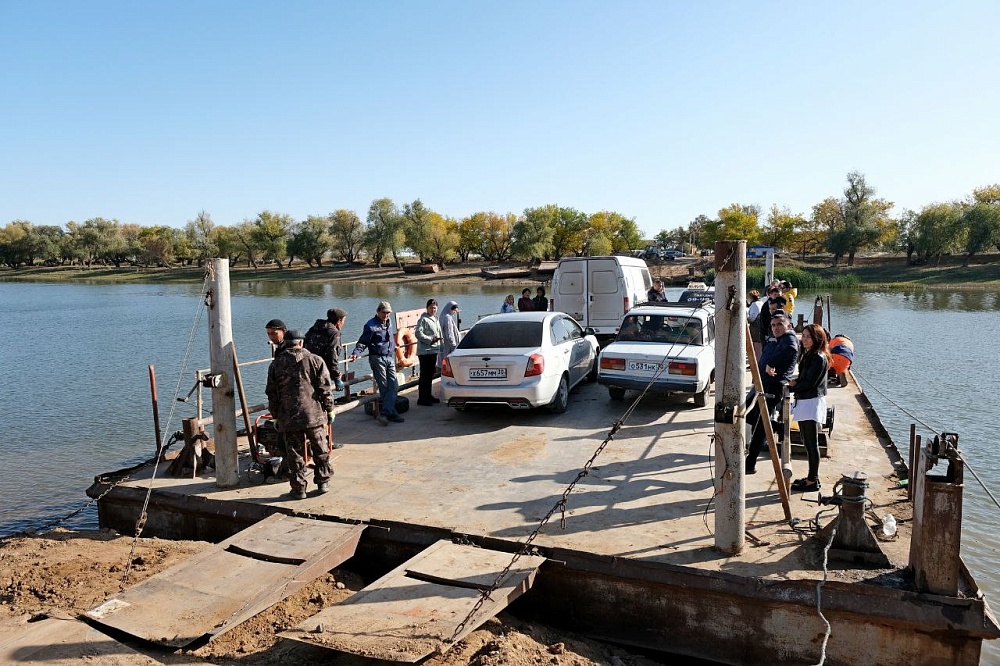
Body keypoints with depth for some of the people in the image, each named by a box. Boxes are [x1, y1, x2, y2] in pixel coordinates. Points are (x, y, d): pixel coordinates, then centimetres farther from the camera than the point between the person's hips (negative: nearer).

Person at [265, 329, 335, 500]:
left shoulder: (276, 364, 4)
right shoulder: (315, 360, 0)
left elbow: (271, 394, 7)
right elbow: (326, 389, -1)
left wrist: (276, 415, 17)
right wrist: (329, 410, 8)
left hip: (288, 418, 0)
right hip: (315, 415, 0)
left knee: (295, 455, 7)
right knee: (321, 451, 14)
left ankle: (298, 488, 11)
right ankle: (323, 482, 21)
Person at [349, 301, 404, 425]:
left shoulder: (387, 323, 14)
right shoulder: (371, 325, -8)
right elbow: (363, 342, -10)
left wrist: (394, 347, 41)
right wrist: (356, 353, -23)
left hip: (390, 358, 7)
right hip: (377, 358, -7)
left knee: (393, 385, -2)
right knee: (384, 387, -3)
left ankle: (385, 413, -3)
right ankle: (391, 413, 3)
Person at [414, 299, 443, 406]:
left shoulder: (436, 319, 18)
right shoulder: (423, 319, -11)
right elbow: (418, 333, -19)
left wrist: (439, 339, 15)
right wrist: (430, 339, -20)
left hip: (434, 350, 9)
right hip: (425, 352, -9)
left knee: (430, 375, 16)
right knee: (424, 375, -8)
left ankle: (428, 395, 26)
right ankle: (421, 398, -4)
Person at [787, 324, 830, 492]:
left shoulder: (819, 358, -15)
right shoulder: (808, 355, 14)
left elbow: (810, 383, -19)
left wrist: (792, 387, -7)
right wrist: (795, 383, -3)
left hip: (812, 402, -10)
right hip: (803, 402, 10)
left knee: (812, 444, -3)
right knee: (807, 443, 15)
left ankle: (813, 481, 4)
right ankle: (812, 477, 24)